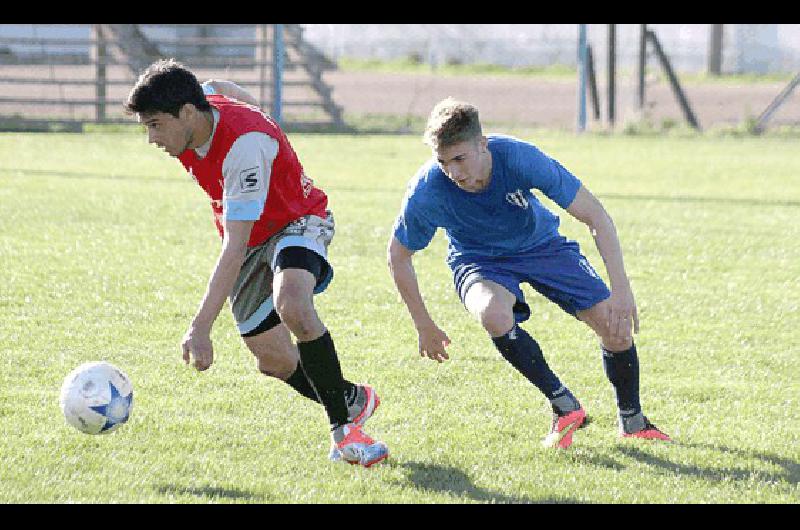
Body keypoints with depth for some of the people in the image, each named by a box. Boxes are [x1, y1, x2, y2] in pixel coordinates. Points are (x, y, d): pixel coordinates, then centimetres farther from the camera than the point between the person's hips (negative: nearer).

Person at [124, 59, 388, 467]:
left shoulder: (245, 145, -37)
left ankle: (343, 424, -27)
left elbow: (235, 246, -39)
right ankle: (352, 400, 28)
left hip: (297, 222, -8)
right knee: (274, 361, 2)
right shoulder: (201, 101, -14)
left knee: (291, 306, -38)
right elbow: (224, 88, 14)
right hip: (249, 238, 8)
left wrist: (201, 327, -43)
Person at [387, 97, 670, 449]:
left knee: (617, 324, -9)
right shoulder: (426, 191, -31)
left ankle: (632, 422, 19)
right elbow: (398, 255, -10)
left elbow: (596, 217, -26)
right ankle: (565, 406, -15)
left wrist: (621, 289, -33)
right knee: (494, 315, -36)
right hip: (479, 261, -1)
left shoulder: (519, 157, -33)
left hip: (541, 245, 1)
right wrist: (425, 327, -6)